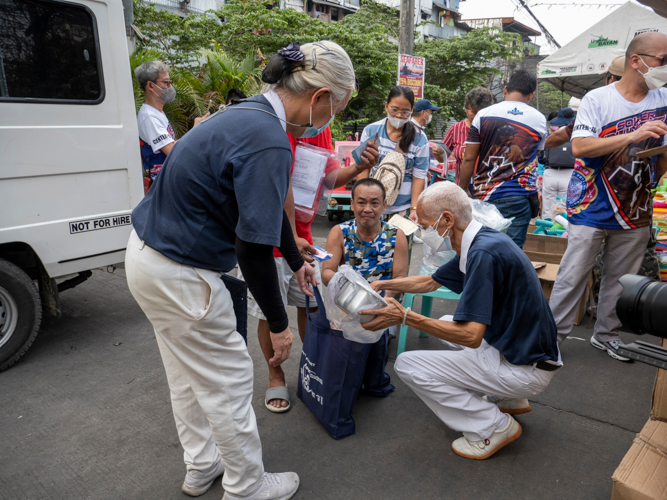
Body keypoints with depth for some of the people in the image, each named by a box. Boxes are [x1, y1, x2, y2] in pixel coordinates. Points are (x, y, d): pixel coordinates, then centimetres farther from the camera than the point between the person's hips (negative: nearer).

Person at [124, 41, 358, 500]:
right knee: (228, 381, 8)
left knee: (188, 373, 23)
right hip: (180, 275, -10)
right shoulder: (269, 144, -26)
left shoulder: (251, 115, 6)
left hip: (149, 252, 10)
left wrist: (297, 262, 26)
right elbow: (254, 250, -26)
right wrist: (279, 324, -13)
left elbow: (264, 209, 16)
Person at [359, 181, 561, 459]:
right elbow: (431, 282, 19)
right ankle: (509, 400, 22)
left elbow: (471, 336, -30)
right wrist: (383, 284, 16)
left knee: (408, 365, -9)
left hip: (525, 369, -9)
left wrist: (405, 317, -27)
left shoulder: (484, 253, -26)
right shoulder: (478, 243, 5)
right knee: (446, 323, 28)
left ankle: (494, 426, 1)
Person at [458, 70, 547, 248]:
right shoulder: (539, 120, 6)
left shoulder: (483, 115, 1)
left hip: (483, 195, 1)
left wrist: (461, 192, 9)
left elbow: (468, 159, 0)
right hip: (519, 197, 0)